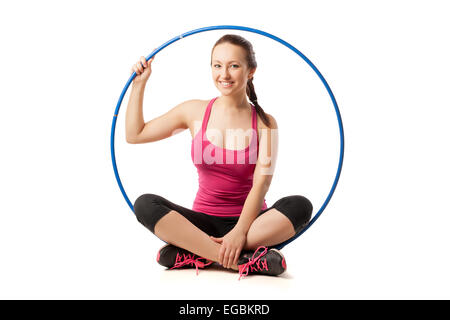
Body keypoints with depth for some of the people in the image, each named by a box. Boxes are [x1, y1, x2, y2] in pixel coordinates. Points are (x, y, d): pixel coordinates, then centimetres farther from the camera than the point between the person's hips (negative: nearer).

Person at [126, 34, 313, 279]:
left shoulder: (264, 123, -3)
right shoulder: (195, 111, 3)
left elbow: (261, 183, -13)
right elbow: (134, 134, 10)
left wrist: (239, 233, -26)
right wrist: (139, 84, 4)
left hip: (250, 220, -1)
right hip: (204, 221, 1)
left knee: (300, 206, -29)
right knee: (145, 205, -24)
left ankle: (196, 253, -29)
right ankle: (241, 259, -32)